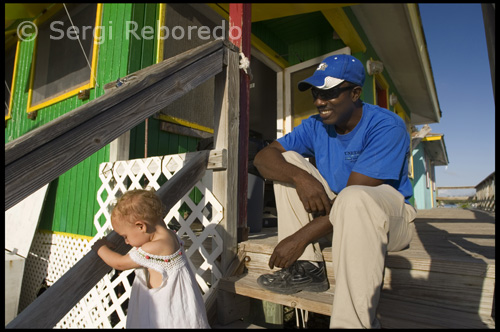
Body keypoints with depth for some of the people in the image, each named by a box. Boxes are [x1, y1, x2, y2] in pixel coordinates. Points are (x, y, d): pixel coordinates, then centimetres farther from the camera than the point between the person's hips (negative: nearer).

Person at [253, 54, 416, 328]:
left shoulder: (386, 127, -18)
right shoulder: (316, 125, -1)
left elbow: (354, 195, -27)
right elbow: (263, 157, -10)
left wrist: (301, 237, -29)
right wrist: (300, 176, -31)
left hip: (391, 217, -5)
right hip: (335, 213, 6)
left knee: (353, 200, -40)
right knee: (287, 161, -9)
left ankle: (353, 322, -27)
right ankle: (308, 267, -12)